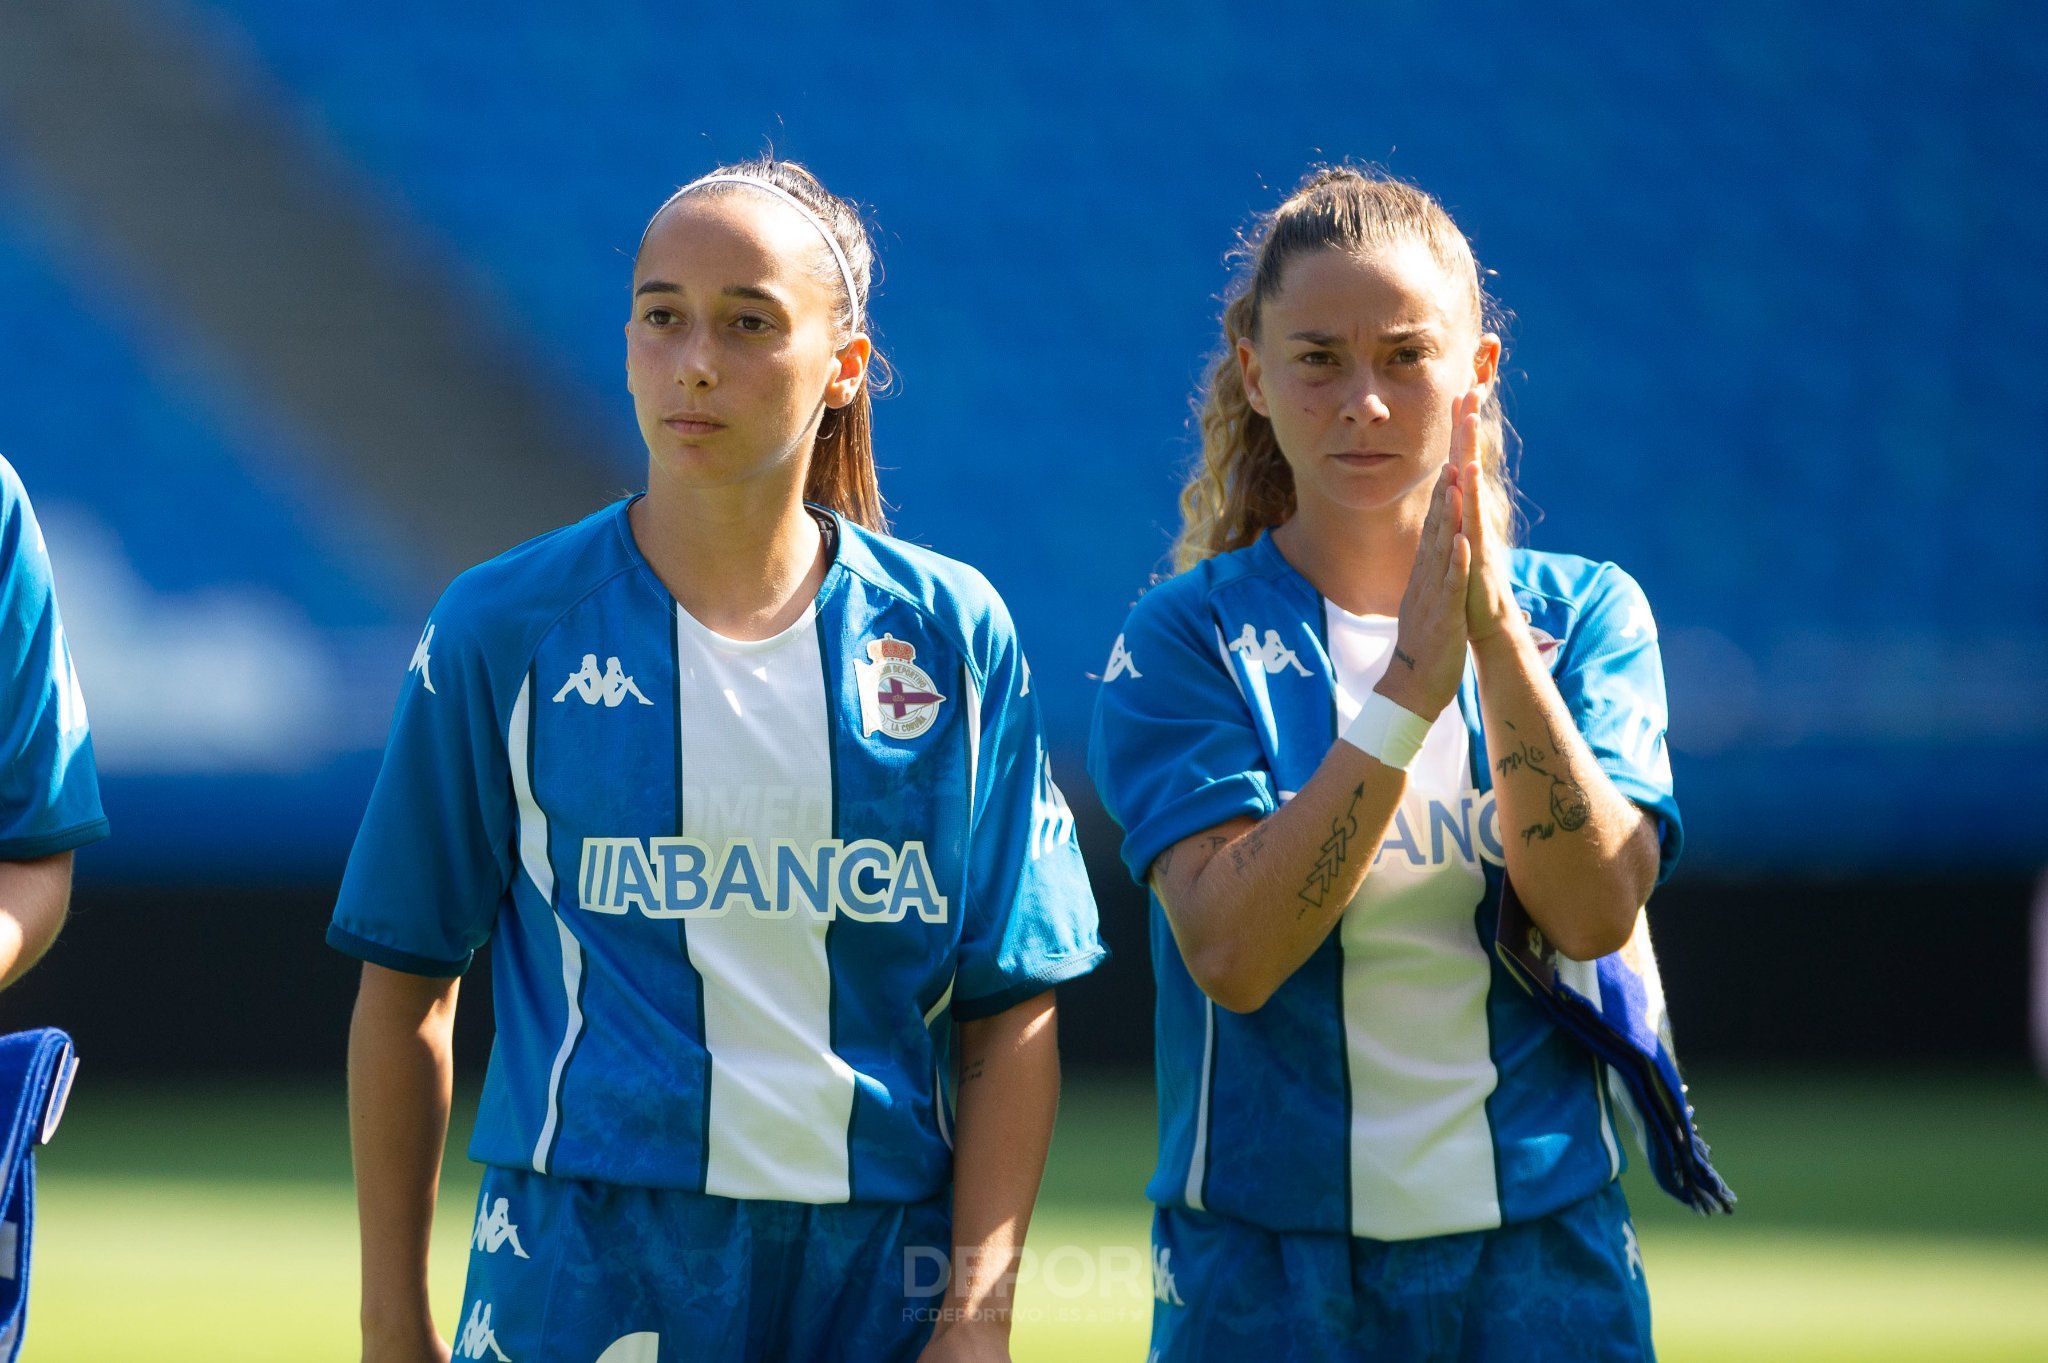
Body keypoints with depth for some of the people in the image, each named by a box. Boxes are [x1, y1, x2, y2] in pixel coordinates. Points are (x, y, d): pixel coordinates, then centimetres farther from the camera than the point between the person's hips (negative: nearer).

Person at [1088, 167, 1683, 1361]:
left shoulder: (1585, 613, 4)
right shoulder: (1189, 638, -2)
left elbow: (1594, 912, -11)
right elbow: (1232, 950, -16)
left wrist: (1496, 635, -19)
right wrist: (1412, 682, -20)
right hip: (1270, 1263, -1)